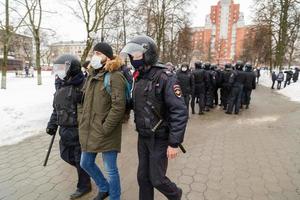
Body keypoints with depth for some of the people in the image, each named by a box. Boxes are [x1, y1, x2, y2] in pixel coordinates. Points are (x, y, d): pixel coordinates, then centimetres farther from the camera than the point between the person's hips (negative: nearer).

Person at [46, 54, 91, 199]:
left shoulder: (82, 85, -18)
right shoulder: (60, 85, 9)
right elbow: (56, 108, 18)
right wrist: (52, 124, 14)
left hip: (78, 129, -8)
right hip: (65, 129, 8)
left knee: (80, 159, 7)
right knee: (65, 155, 20)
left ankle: (84, 186, 29)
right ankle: (84, 169, 46)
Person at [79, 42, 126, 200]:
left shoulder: (115, 76, -14)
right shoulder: (92, 75, 11)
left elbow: (118, 107, -21)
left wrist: (104, 129, -19)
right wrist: (85, 123, 11)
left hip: (106, 133, -8)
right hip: (89, 131, 9)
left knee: (110, 169, 7)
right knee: (86, 163, 22)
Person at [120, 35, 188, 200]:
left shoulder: (165, 78, -19)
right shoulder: (139, 78, 5)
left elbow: (180, 112, -22)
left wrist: (174, 143, -22)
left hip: (160, 139, -6)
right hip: (142, 137, 6)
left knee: (156, 179, 7)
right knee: (143, 177, 15)